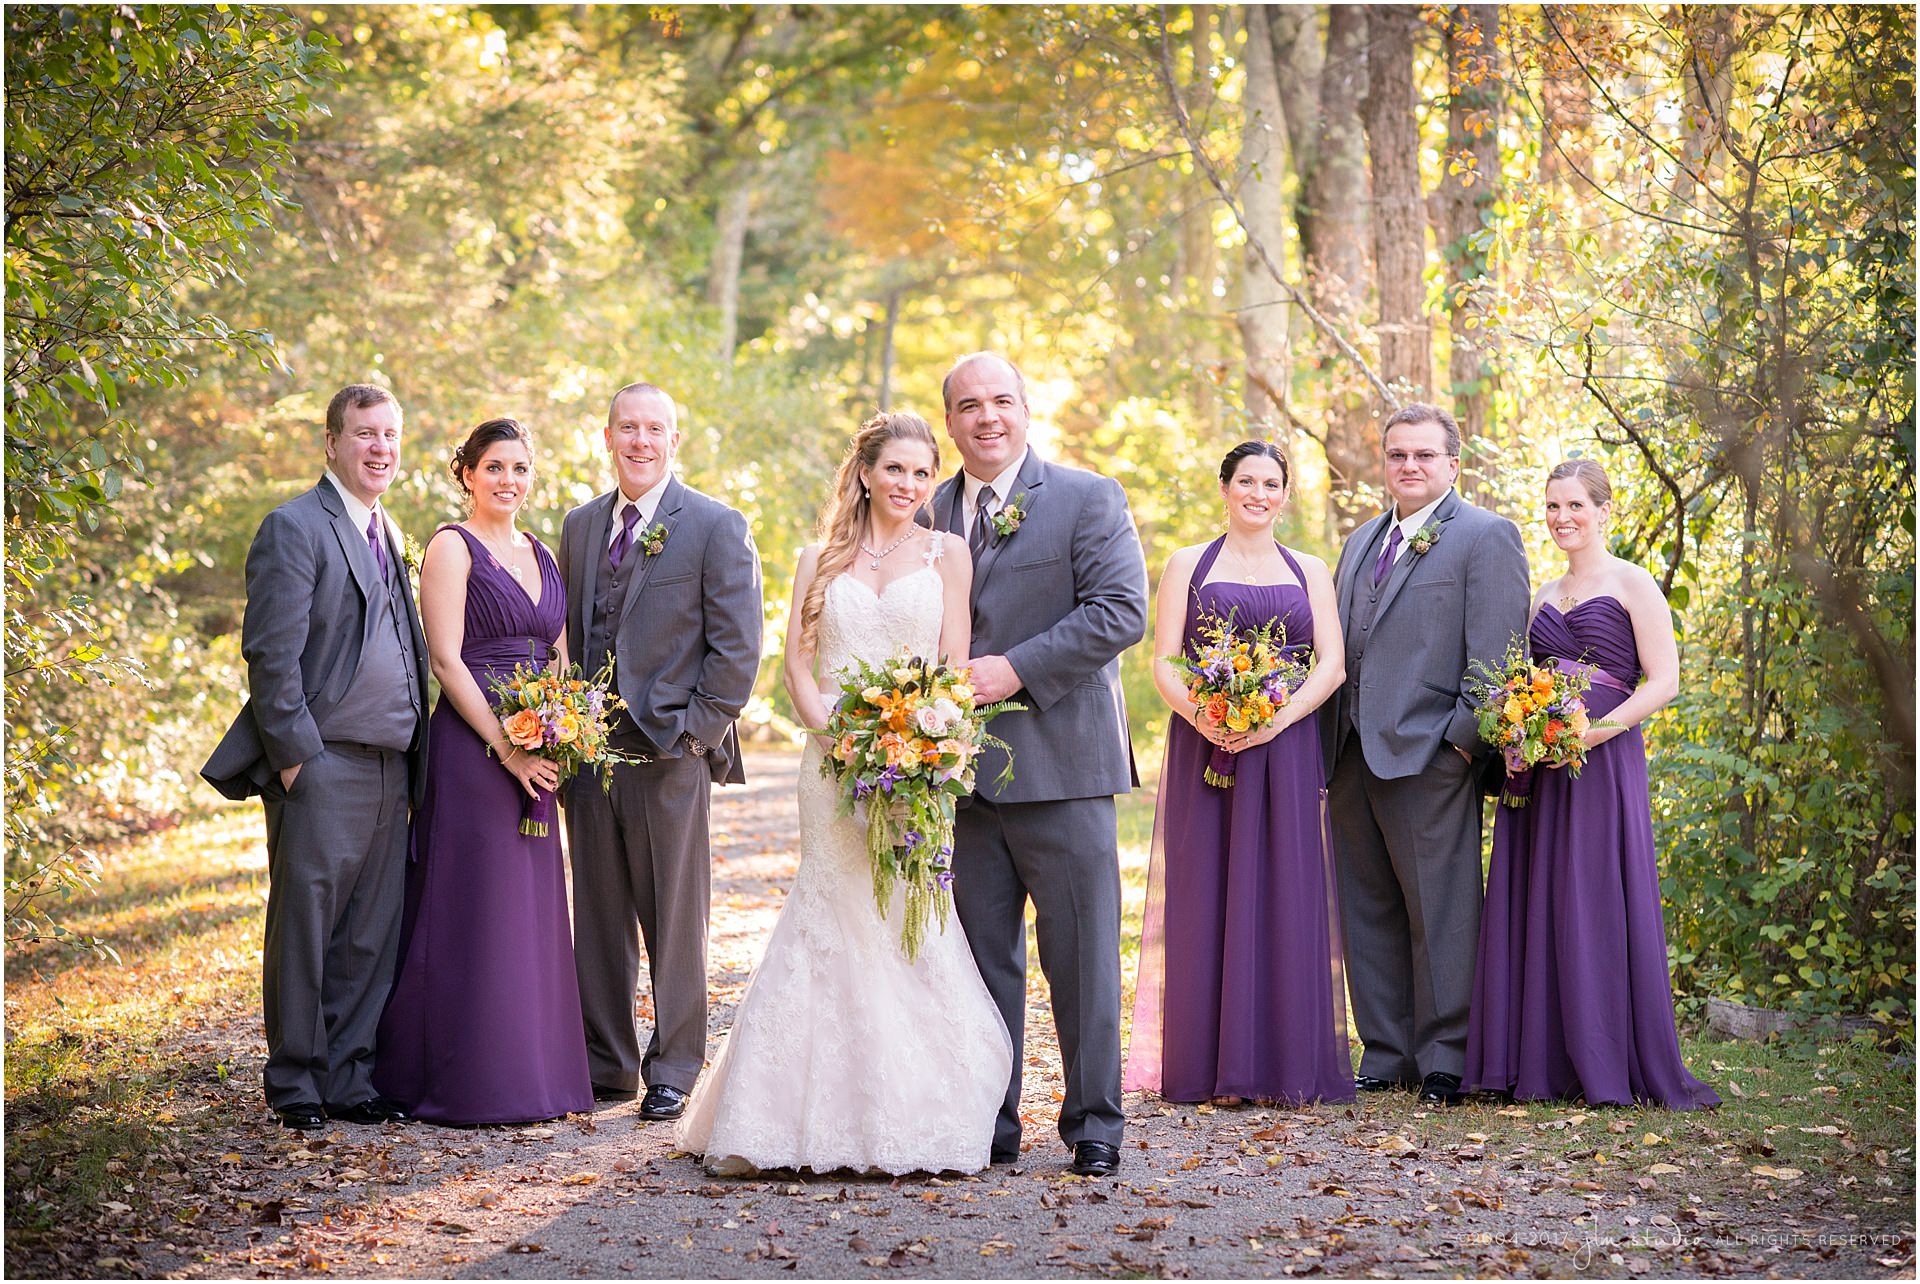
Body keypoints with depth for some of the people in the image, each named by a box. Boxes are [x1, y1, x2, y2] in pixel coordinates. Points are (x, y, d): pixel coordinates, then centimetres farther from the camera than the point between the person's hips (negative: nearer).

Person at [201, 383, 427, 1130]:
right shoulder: (295, 528, -7)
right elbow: (271, 653, -13)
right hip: (323, 766, -7)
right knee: (303, 929, 1)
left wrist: (412, 763, 15)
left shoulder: (387, 535, 19)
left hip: (387, 770, 7)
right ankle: (294, 1085, 9)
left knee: (369, 937, 9)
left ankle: (346, 1080, 17)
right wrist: (295, 754, -16)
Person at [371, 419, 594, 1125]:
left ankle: (533, 1071, 17)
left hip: (535, 754, 7)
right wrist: (506, 747, -17)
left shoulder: (540, 554, 16)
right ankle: (470, 1082, 2)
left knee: (532, 908, 10)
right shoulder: (453, 546, -4)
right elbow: (446, 658, -12)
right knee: (476, 909, -4)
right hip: (472, 745, -7)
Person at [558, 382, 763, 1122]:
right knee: (597, 919, 9)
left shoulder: (716, 528, -3)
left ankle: (672, 1073, 12)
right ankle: (606, 1064, 19)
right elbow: (566, 636, 18)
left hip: (671, 754, -5)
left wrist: (695, 732, -11)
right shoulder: (580, 526, 13)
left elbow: (736, 649, -6)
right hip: (589, 752, 5)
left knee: (674, 922, 3)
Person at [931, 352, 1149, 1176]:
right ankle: (988, 1125, 15)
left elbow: (1120, 611, -9)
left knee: (1081, 953, 0)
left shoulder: (1088, 499, 1)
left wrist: (1016, 670, -16)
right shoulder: (929, 512, 14)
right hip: (963, 767, 4)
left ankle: (1095, 1125, 8)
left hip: (1059, 764, -4)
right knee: (981, 954, 8)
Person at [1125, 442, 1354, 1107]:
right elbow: (1164, 663, 2)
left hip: (1286, 751, 1)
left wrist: (1280, 718, -14)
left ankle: (1286, 1063, 2)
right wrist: (1199, 715, -17)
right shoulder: (1188, 564, 10)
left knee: (1285, 895, -2)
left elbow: (1331, 663, 3)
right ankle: (1213, 1065, 0)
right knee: (1207, 896, -3)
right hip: (1204, 748, -1)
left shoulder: (1310, 571, 13)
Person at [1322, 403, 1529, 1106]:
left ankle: (1444, 1060, 4)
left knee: (1439, 913, -3)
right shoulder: (1362, 542, 21)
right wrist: (1324, 754, 14)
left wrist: (1465, 739, -15)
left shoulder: (1487, 536, -2)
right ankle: (1386, 1056, 17)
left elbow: (1495, 653, -9)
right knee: (1368, 914, 10)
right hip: (1351, 758, 7)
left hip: (1428, 757, -7)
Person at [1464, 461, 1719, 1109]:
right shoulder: (1545, 596, 18)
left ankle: (1608, 1067, -1)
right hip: (1539, 765, 6)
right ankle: (1546, 1063, 7)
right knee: (1536, 905, 2)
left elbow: (1663, 681, -7)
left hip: (1603, 763, -6)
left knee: (1599, 904, -7)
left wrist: (1598, 730, -18)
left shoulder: (1632, 584, 0)